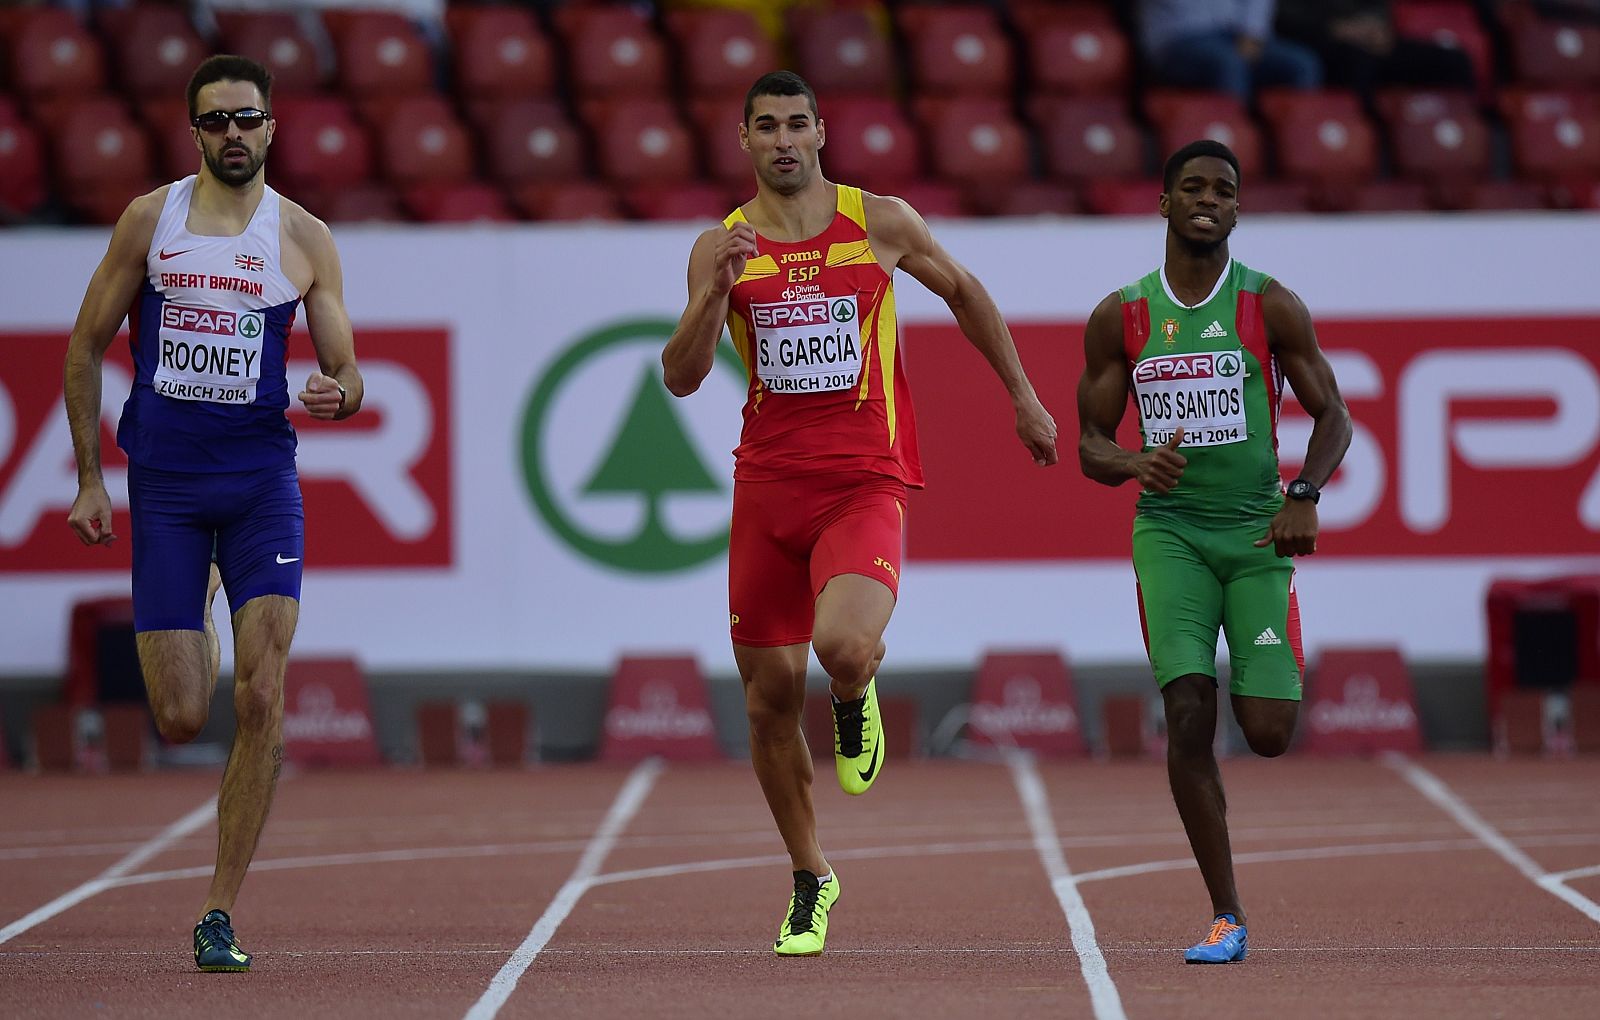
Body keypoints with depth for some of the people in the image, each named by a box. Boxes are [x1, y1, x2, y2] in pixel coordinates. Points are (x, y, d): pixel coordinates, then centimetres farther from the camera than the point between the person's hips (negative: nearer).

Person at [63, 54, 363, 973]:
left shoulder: (304, 238, 2)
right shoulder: (148, 220, 3)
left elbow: (346, 371, 5)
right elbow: (87, 347, 9)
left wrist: (338, 396, -20)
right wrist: (88, 479, 4)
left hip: (261, 483, 0)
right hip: (163, 485, 0)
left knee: (261, 700, -13)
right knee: (181, 719, -3)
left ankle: (221, 915, -4)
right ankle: (194, 633, 37)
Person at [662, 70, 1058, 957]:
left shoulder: (881, 222, 2)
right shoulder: (721, 248, 3)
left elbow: (963, 292, 18)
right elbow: (681, 378, -4)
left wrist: (1023, 398, 21)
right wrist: (718, 291, -19)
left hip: (864, 484, -2)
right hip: (766, 485, 2)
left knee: (844, 646, -29)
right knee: (770, 699, 5)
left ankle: (855, 701, 10)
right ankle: (809, 881, 24)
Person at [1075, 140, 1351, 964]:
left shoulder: (1270, 307, 1)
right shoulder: (1120, 319, 4)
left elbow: (1332, 416, 5)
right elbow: (1091, 446, 8)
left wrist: (1303, 495, -13)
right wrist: (1136, 464, -15)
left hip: (1258, 531, 0)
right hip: (1168, 530, 0)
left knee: (1268, 733, -7)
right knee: (1187, 716, -15)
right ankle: (1226, 919, -9)